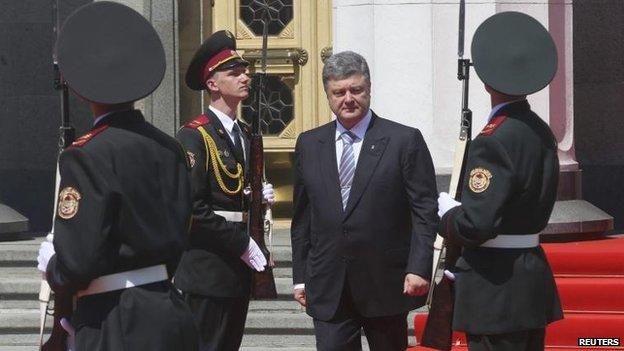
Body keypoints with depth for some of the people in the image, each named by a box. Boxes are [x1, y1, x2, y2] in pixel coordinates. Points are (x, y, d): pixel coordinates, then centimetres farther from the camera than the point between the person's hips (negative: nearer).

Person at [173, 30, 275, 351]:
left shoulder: (245, 134, 16)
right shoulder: (194, 136, -11)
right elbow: (192, 207, -18)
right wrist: (243, 243, -17)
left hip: (238, 267, 9)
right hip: (208, 269, -9)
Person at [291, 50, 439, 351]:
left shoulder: (405, 141, -1)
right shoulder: (309, 145, 10)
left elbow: (425, 211, -4)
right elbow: (302, 218, 14)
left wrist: (419, 268, -13)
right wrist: (300, 276, 10)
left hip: (386, 286, -2)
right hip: (329, 289, 2)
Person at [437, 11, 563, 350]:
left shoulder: (494, 141, -20)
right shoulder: (541, 132, 8)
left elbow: (475, 225, -24)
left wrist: (445, 213, -4)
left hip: (497, 287, -9)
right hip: (534, 278, 9)